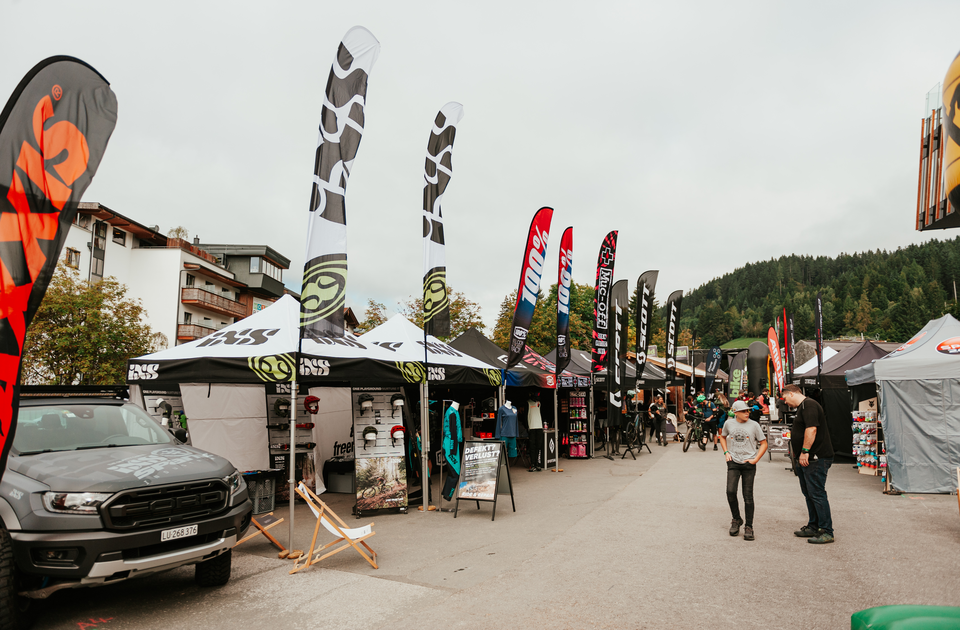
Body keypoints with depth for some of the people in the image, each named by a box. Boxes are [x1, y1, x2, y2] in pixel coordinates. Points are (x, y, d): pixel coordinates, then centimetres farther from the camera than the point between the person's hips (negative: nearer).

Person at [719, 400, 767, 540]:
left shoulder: (754, 425, -1)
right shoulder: (729, 423, 4)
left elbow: (764, 444, 5)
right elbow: (723, 437, 23)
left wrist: (755, 459, -5)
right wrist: (726, 452, 9)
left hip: (749, 464, -1)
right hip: (733, 462, 1)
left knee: (748, 496, 0)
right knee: (730, 491, -11)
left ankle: (748, 527, 11)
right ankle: (736, 519, 12)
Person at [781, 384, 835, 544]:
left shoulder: (808, 405, -14)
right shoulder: (802, 407, 19)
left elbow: (811, 429, -24)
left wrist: (804, 452, -22)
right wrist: (802, 454, 23)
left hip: (815, 458, -11)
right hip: (807, 459, 11)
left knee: (817, 494, -8)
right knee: (809, 493, 16)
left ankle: (827, 532, -2)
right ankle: (813, 527, 24)